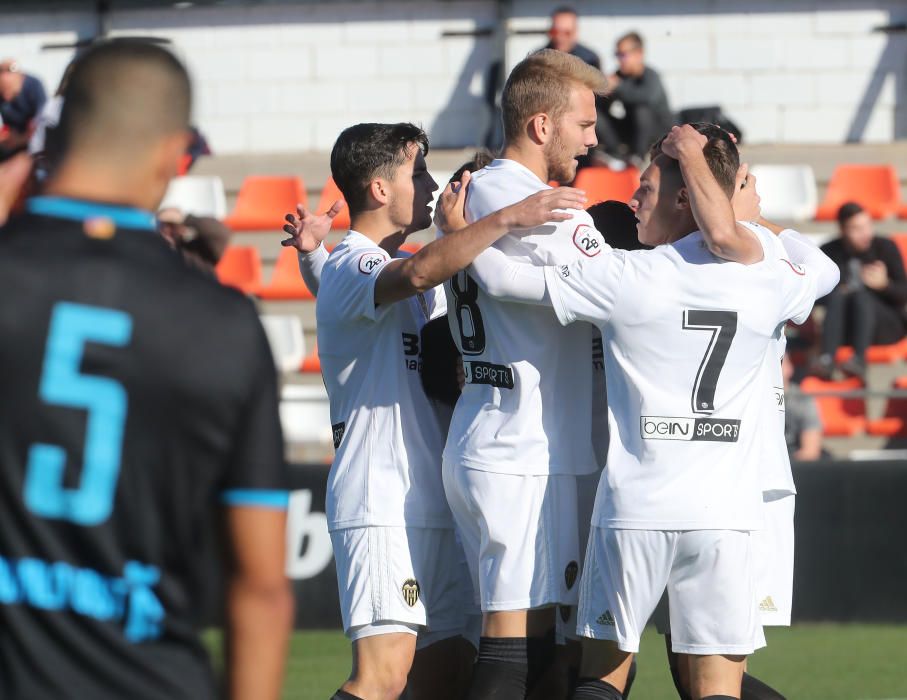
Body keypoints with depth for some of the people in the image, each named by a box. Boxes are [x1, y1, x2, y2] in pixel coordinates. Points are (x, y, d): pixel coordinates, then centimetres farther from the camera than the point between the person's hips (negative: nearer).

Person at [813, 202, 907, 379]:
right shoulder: (829, 252, 4)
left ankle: (859, 359, -50)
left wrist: (884, 284, -22)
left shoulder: (886, 247, 1)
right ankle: (827, 359, -47)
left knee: (861, 294, -30)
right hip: (845, 331, 2)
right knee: (836, 296, -28)